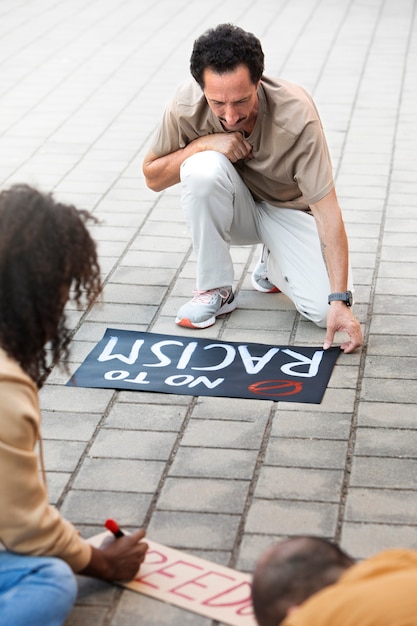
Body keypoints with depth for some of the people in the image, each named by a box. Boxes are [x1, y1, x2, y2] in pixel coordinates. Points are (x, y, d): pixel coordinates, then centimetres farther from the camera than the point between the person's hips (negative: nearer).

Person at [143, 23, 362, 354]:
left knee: (324, 309, -23)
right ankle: (216, 289, -15)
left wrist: (340, 300, -36)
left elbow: (326, 209, -30)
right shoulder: (187, 105, -23)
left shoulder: (297, 113, -30)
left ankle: (272, 266, 12)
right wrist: (203, 144, -29)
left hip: (289, 209, -1)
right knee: (204, 169, -34)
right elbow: (152, 176, -8)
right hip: (234, 210, 1)